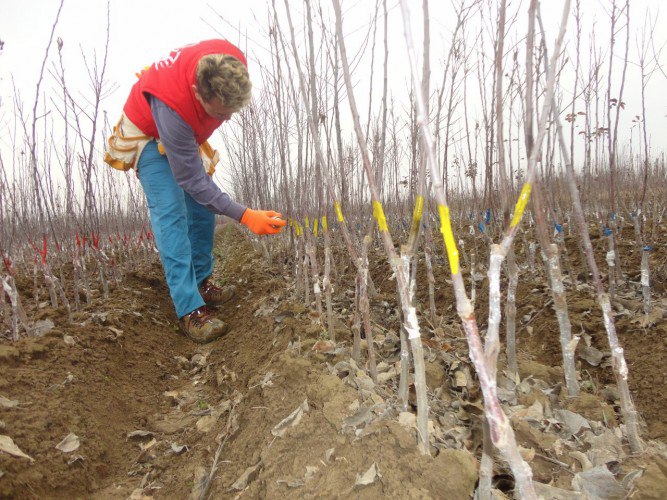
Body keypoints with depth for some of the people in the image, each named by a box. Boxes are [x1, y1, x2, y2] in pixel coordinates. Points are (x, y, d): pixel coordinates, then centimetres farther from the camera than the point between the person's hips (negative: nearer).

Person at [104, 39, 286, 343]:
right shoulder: (172, 107, -45)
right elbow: (191, 180, -37)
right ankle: (191, 310, -20)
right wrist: (244, 215, -43)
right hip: (149, 135, -6)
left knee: (203, 210, 4)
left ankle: (201, 284, 18)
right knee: (171, 213, -19)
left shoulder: (231, 64, -30)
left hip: (187, 134, 7)